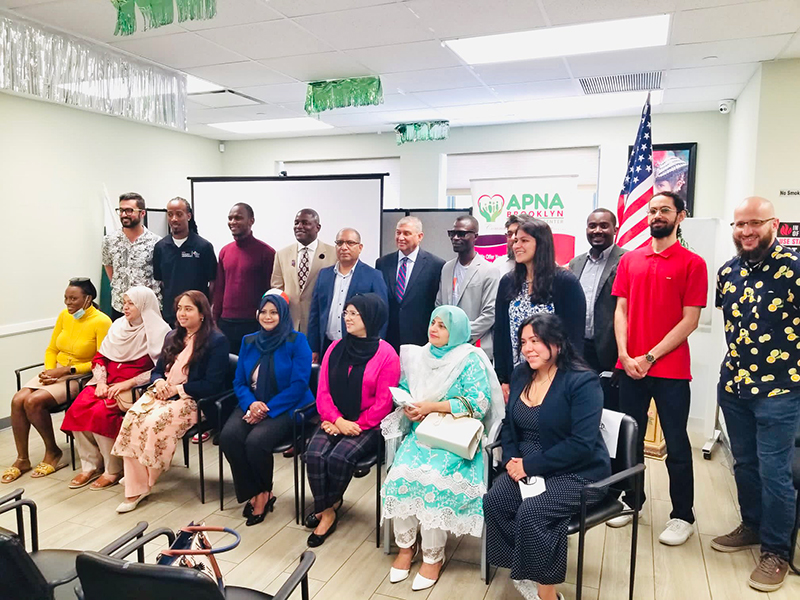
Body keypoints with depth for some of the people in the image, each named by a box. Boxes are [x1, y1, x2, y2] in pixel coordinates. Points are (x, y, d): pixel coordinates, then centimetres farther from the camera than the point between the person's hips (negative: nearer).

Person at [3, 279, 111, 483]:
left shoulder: (101, 322, -15)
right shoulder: (64, 315, 5)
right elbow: (51, 350, 12)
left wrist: (65, 370, -19)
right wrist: (49, 371, -8)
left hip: (80, 377, -6)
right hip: (56, 372, 6)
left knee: (34, 401, -23)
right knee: (18, 400, -15)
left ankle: (53, 452, -2)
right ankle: (22, 459, 0)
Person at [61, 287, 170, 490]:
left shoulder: (158, 331, -7)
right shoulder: (119, 325, 12)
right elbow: (100, 357, 13)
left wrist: (127, 383, -21)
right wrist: (101, 381, -4)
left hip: (136, 386, -6)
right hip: (108, 380, 6)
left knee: (101, 412, -27)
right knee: (77, 409, -17)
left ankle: (113, 470, -9)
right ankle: (90, 466, -2)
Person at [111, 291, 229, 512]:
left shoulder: (217, 341, -6)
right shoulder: (173, 336, 18)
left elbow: (212, 385, -13)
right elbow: (157, 370, 21)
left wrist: (177, 388, -14)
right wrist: (158, 382, -3)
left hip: (193, 400, -6)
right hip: (163, 393, 6)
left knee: (154, 424, -31)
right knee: (130, 421, -22)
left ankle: (145, 482, -5)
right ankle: (134, 489, -18)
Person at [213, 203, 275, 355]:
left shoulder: (265, 252, -6)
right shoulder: (225, 251, 10)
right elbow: (219, 288, 14)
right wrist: (215, 320, 10)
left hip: (254, 324, -5)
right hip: (225, 323, 5)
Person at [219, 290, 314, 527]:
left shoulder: (296, 341, -5)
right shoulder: (248, 342, 11)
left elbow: (298, 385, -12)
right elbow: (239, 382, 9)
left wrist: (268, 408, -18)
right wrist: (250, 404, -12)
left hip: (286, 409, -5)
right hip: (252, 406, 5)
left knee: (256, 440, -30)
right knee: (228, 436, -24)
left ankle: (264, 493, 0)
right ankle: (254, 493, -4)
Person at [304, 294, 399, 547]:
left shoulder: (386, 354, -9)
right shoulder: (335, 349, 6)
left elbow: (383, 401, -10)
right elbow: (323, 391, 4)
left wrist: (355, 426, -12)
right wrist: (337, 420, -11)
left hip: (367, 426, -4)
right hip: (335, 422, 4)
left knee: (339, 457, -27)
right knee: (314, 454, -22)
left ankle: (328, 507, 3)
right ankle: (326, 511, -1)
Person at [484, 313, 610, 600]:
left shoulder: (582, 382, -15)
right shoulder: (520, 375, 6)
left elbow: (582, 444, -22)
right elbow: (509, 425, 13)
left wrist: (530, 465, -22)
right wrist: (511, 459, -7)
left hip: (577, 473, -6)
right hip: (528, 469, 6)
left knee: (531, 512, -28)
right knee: (493, 502, -19)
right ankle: (526, 572, 1)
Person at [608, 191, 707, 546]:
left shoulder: (692, 264, -4)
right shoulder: (629, 260, 8)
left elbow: (689, 320, -8)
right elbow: (621, 310, 6)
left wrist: (649, 358, -13)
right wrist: (625, 355, -7)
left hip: (670, 371, -3)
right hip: (630, 367, 4)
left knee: (676, 445, 7)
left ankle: (682, 516, 22)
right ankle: (632, 501, 31)